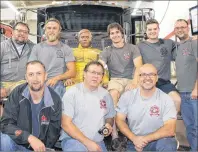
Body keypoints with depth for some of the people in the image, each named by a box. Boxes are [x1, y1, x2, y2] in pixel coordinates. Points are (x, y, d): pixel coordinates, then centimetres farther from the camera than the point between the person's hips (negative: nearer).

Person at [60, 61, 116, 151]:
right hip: (73, 139, -4)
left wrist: (109, 125, -2)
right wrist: (87, 142, -16)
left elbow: (110, 117, 21)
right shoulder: (72, 93, -6)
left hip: (98, 142, 5)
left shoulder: (105, 94, 7)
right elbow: (66, 124, -11)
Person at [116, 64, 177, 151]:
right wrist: (134, 138, -15)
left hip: (158, 140, -2)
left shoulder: (166, 99, -10)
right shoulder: (127, 96, -3)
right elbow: (119, 120, -1)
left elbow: (170, 129, -16)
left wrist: (146, 139, -21)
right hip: (134, 142, 3)